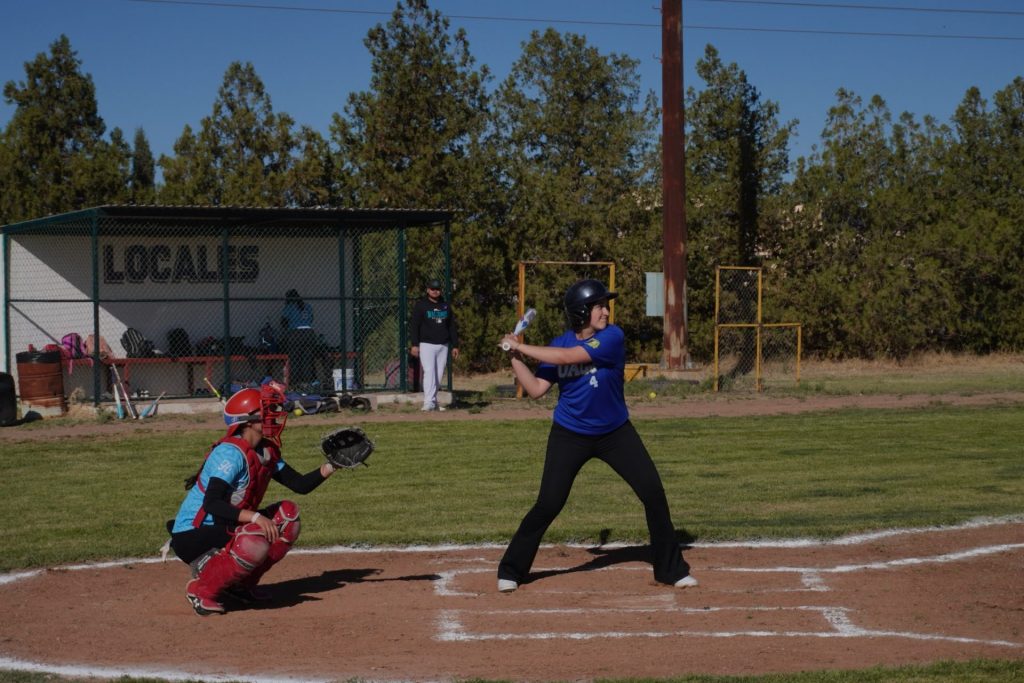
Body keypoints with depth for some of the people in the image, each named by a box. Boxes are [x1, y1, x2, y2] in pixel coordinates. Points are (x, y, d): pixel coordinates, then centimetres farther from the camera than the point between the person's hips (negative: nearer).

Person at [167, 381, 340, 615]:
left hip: (224, 530, 9)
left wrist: (329, 467, -8)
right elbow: (211, 504, -31)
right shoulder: (231, 453, -21)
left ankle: (240, 585, 9)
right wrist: (255, 517, -39)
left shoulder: (267, 452, 6)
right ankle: (201, 589, -12)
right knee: (255, 542, -33)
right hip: (193, 536, -9)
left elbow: (300, 485, 7)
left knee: (288, 514, 6)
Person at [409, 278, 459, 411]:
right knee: (429, 372, -14)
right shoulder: (421, 305, 1)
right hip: (427, 344, -4)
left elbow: (452, 327, 16)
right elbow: (414, 325, -3)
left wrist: (455, 345, 10)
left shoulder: (446, 306, 13)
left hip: (443, 345, 4)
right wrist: (414, 344, -12)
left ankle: (434, 401, 12)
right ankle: (429, 402, -20)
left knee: (439, 375, 4)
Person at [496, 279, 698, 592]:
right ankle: (511, 569, 10)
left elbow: (566, 357, -25)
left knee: (654, 493, -5)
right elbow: (536, 389, -3)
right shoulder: (560, 344, -3)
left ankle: (671, 569, 10)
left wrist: (521, 347, -19)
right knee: (548, 505, -6)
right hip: (569, 435, 1)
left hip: (616, 433, -1)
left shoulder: (612, 337, -15)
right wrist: (515, 357, -11)